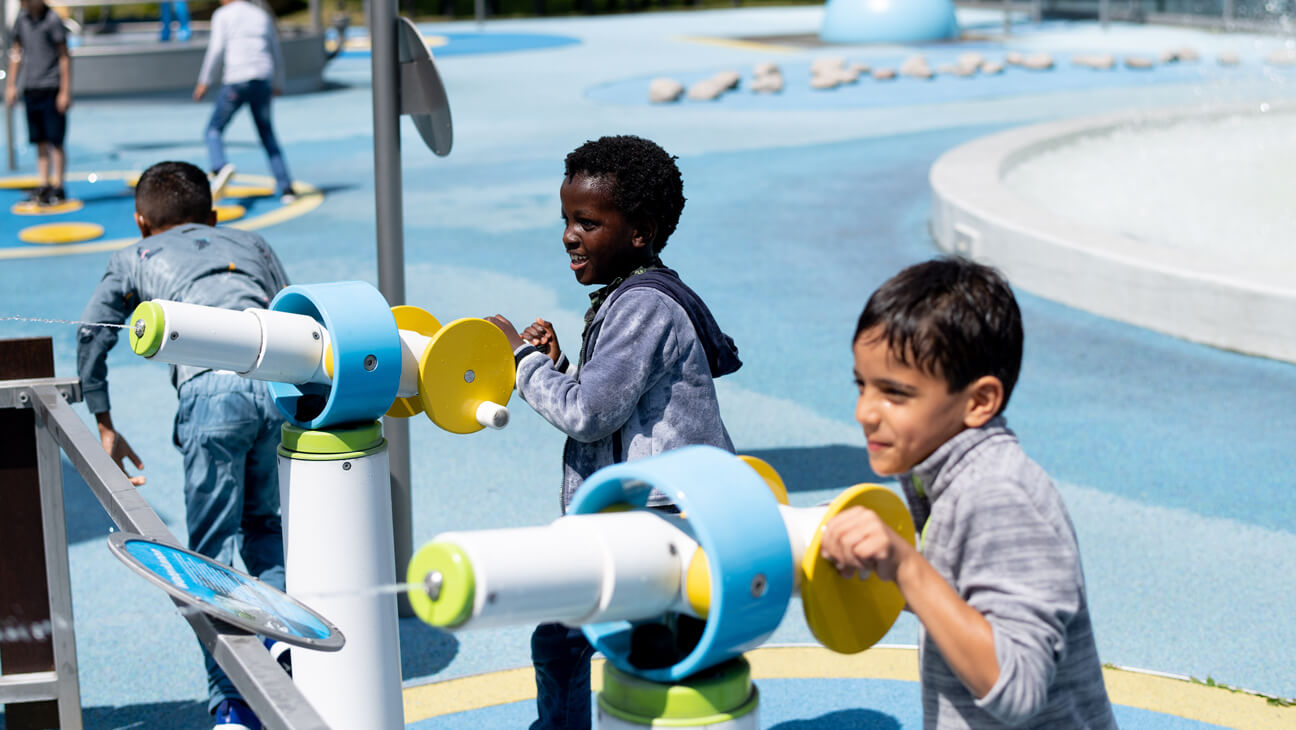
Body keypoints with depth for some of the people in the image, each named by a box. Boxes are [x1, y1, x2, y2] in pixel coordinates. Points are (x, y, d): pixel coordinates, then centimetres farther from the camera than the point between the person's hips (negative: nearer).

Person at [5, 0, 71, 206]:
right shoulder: (22, 18, 9)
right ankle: (44, 185, 13)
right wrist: (11, 84, 15)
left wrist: (65, 91, -11)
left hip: (51, 88, -5)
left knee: (55, 141, -3)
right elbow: (16, 51, 17)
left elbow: (64, 56, -8)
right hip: (30, 87, 5)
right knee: (40, 142, 8)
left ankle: (58, 188, 3)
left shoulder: (52, 20, -8)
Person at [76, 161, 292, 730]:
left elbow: (91, 336, 24)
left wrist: (105, 427, 30)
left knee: (213, 548, 4)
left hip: (211, 388, -3)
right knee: (266, 526, 24)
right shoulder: (251, 244, 36)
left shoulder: (135, 259, 31)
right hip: (280, 379, 3)